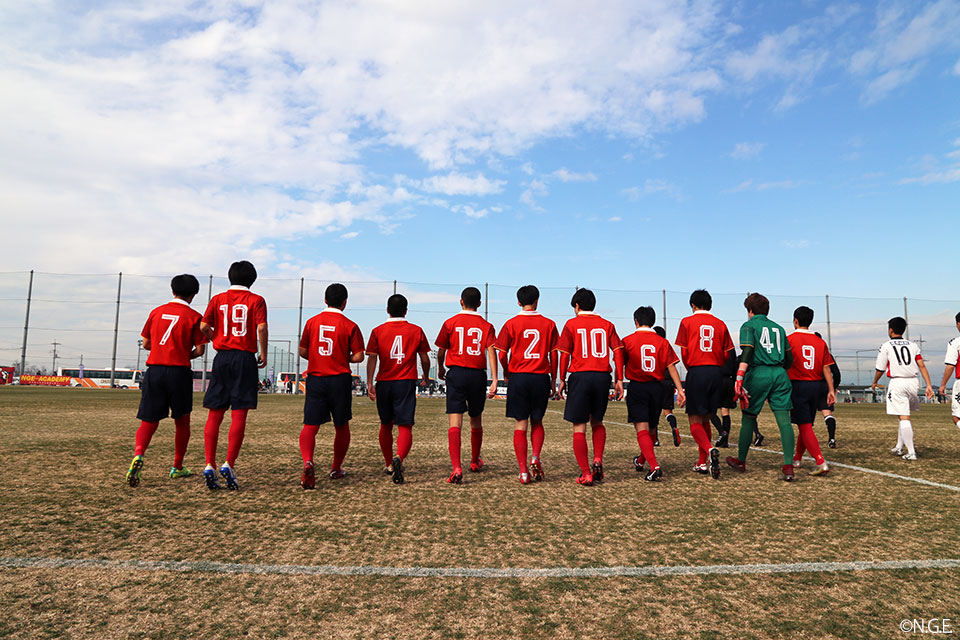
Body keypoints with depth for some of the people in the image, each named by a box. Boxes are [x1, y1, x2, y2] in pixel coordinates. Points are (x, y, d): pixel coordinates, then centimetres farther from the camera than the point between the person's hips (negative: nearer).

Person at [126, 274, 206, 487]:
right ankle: (177, 467, 21)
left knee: (149, 421, 4)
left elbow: (146, 343, 15)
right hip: (179, 372, -3)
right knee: (182, 422, 13)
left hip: (154, 370, 3)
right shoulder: (194, 316, -1)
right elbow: (199, 350, -5)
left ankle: (138, 455, -24)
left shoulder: (156, 312, 12)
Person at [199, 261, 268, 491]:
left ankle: (210, 465, -1)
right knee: (239, 415, -2)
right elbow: (262, 327, -10)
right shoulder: (256, 300, 3)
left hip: (222, 358, 3)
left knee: (214, 415, 6)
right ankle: (229, 464, -9)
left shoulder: (218, 299, 11)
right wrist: (263, 354, 1)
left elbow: (204, 327, 2)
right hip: (245, 358, -3)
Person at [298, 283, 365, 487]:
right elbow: (359, 357, -6)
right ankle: (336, 468, 26)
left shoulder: (312, 322, 5)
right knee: (341, 426, 15)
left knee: (310, 426, -1)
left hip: (315, 378, 2)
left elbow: (303, 351, 9)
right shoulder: (350, 326, -4)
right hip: (340, 379, -1)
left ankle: (307, 462, -26)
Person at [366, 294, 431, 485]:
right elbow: (424, 358, 7)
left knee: (386, 425, 19)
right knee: (405, 426, -5)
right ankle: (399, 458, -31)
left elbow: (372, 357, -6)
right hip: (406, 383, -2)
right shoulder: (416, 331, 3)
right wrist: (426, 376, 24)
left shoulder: (378, 331, 3)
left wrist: (369, 383, -8)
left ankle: (388, 464, 30)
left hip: (384, 383, 2)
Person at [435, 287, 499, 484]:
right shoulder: (486, 326, 5)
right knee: (476, 421, 19)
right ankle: (475, 462, 36)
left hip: (456, 373, -2)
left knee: (455, 422, -7)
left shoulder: (450, 323, 3)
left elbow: (441, 351, 8)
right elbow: (491, 352, -7)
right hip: (478, 375, 2)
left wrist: (441, 370, 27)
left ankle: (456, 467, -21)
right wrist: (495, 381, -10)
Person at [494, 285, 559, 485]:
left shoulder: (511, 324, -1)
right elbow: (554, 355, 3)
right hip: (541, 378, 1)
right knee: (537, 422, 18)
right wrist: (553, 380, 13)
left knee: (520, 424, 4)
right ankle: (535, 458, -2)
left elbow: (502, 354, -2)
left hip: (518, 377, -1)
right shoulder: (549, 324, 2)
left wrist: (506, 373, 16)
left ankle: (524, 472, 2)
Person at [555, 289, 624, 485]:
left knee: (579, 427, 3)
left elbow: (565, 354, -2)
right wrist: (619, 380, 5)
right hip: (602, 376, 3)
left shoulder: (571, 324, 3)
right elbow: (618, 351, 3)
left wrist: (562, 380, 5)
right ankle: (598, 460, 5)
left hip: (580, 376, -3)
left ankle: (586, 474, 2)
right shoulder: (607, 325, 10)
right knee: (597, 422, 22)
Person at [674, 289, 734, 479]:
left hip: (696, 372, -4)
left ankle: (710, 450, -27)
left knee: (695, 422, 0)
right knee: (705, 419, 15)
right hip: (716, 373, 4)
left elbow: (684, 353, -1)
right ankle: (702, 463, 19)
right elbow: (726, 355, 7)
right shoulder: (720, 324, 10)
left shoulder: (687, 322, 1)